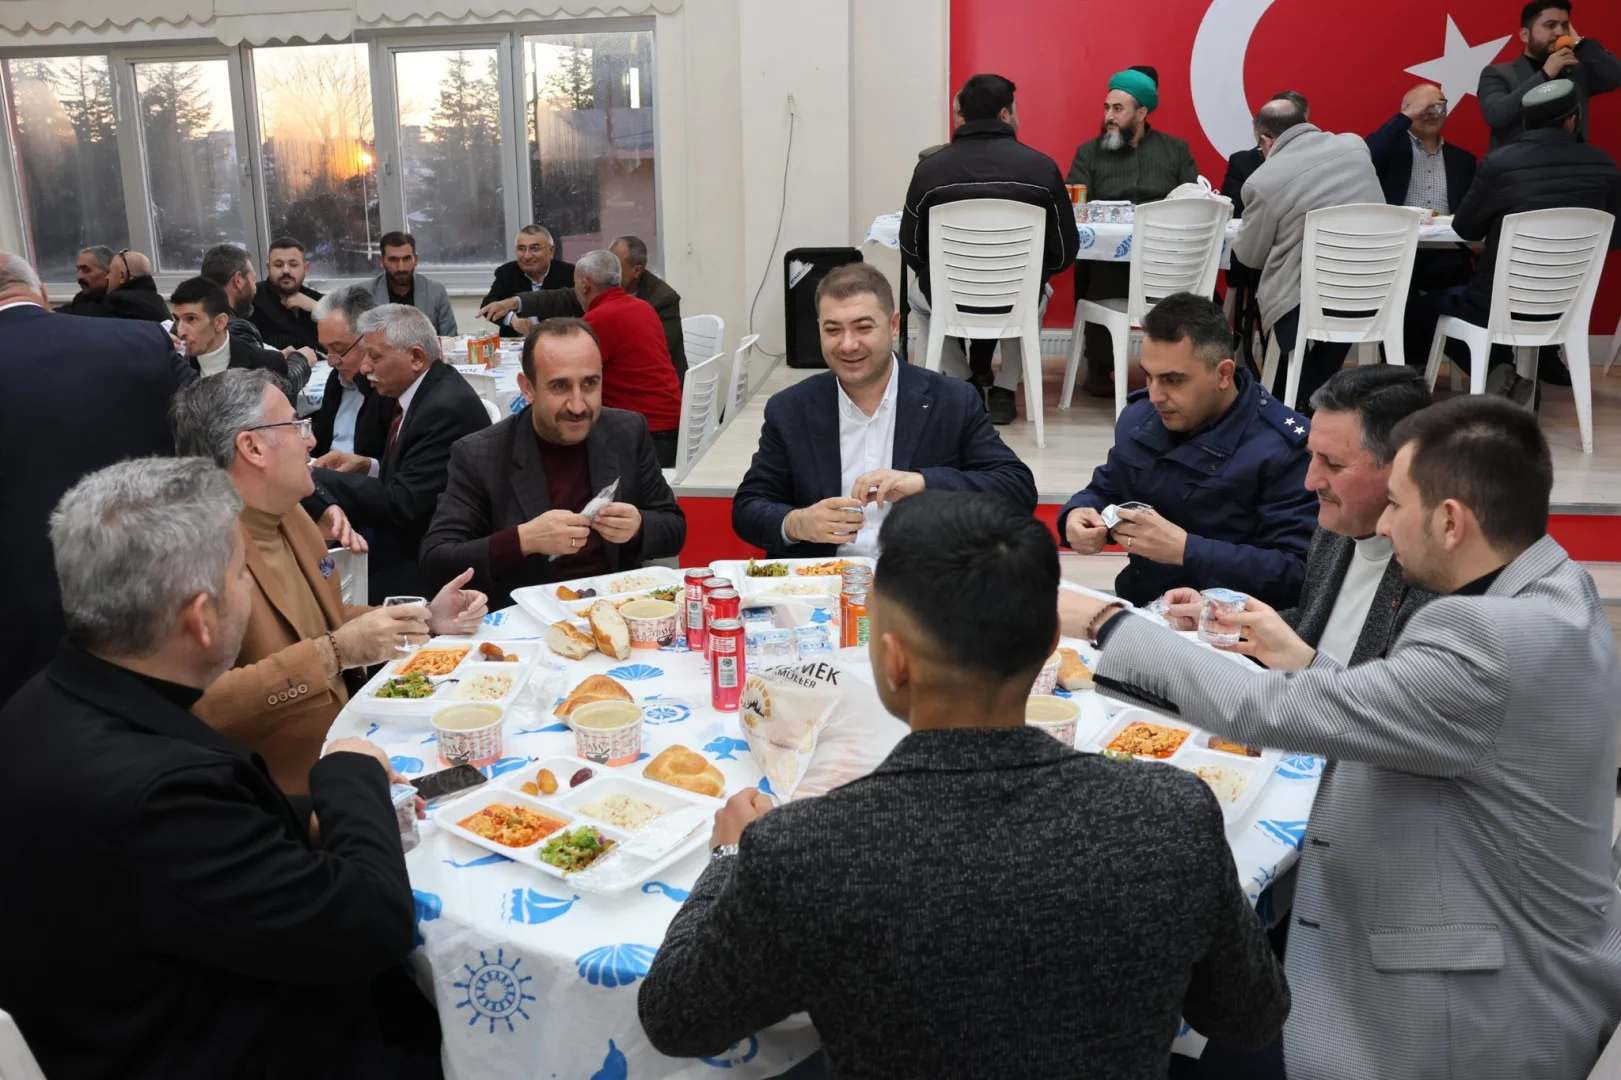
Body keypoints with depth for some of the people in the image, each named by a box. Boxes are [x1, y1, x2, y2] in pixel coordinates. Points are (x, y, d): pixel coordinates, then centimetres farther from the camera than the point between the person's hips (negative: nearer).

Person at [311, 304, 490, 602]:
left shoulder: (447, 408, -21)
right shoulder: (417, 392, 7)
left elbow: (402, 504, -23)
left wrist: (315, 477, -16)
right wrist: (367, 466, -2)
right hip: (404, 543, 9)